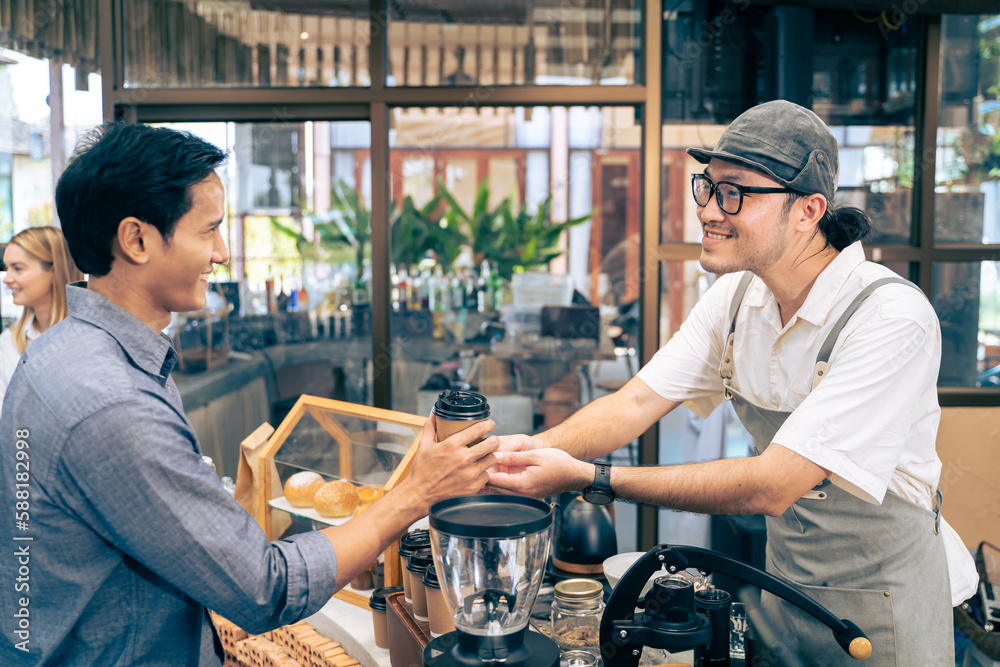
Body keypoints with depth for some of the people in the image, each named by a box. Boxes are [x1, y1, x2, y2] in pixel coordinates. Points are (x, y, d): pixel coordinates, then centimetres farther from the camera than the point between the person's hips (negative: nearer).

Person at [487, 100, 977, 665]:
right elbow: (638, 402, -11)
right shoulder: (739, 293, -7)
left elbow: (771, 485, -35)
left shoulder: (893, 319, -30)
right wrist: (537, 448, -31)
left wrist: (588, 479, -38)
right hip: (784, 579, 6)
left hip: (880, 601, -5)